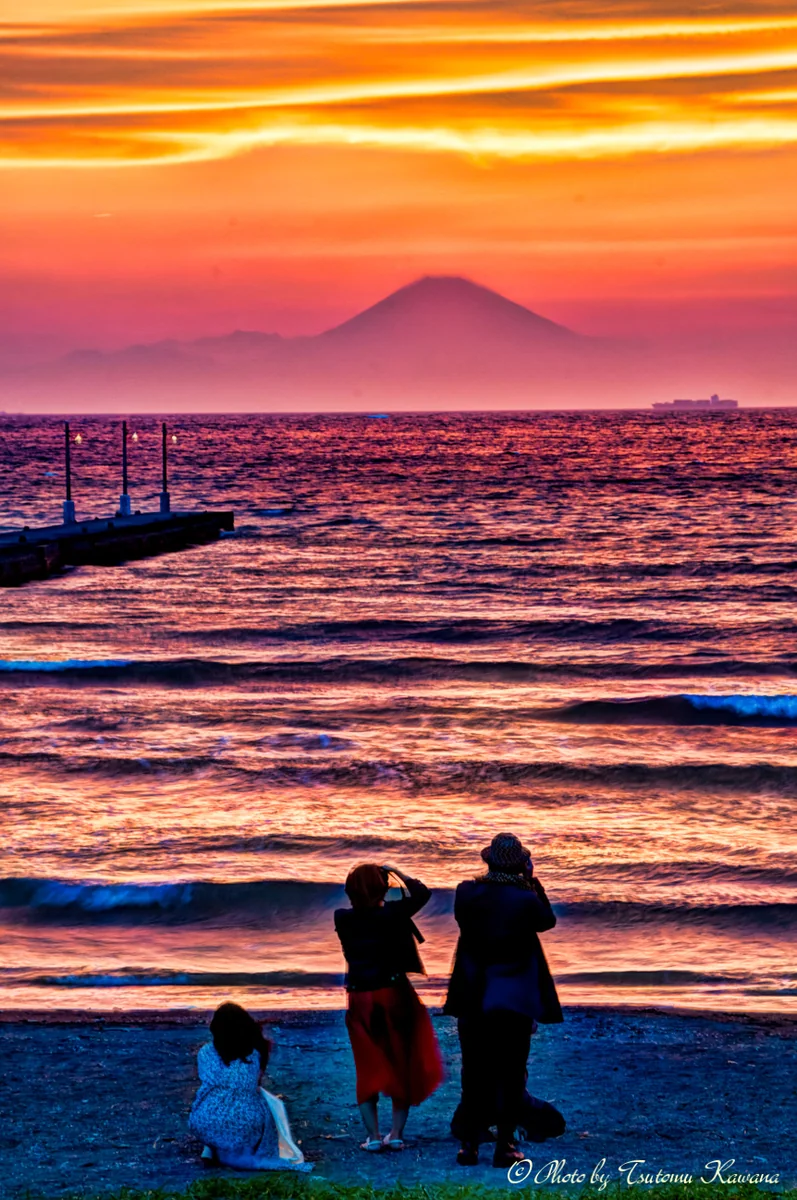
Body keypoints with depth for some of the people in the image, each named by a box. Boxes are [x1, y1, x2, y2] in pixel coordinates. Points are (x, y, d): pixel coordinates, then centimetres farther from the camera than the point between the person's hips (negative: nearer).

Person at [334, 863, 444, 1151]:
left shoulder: (343, 919, -6)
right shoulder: (391, 914, -13)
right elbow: (421, 892, 0)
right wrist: (398, 873, 10)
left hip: (360, 1000, 2)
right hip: (394, 995, -2)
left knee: (368, 1068, 11)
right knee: (402, 1065, 11)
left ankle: (373, 1135, 3)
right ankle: (396, 1133, 7)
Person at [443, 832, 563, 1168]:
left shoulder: (467, 893, -9)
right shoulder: (526, 899, -15)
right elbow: (547, 920, 5)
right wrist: (533, 882, 8)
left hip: (473, 999, 2)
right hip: (515, 1001, -2)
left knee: (474, 1073, 11)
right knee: (511, 1073, 6)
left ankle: (469, 1144, 13)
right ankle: (505, 1146, 5)